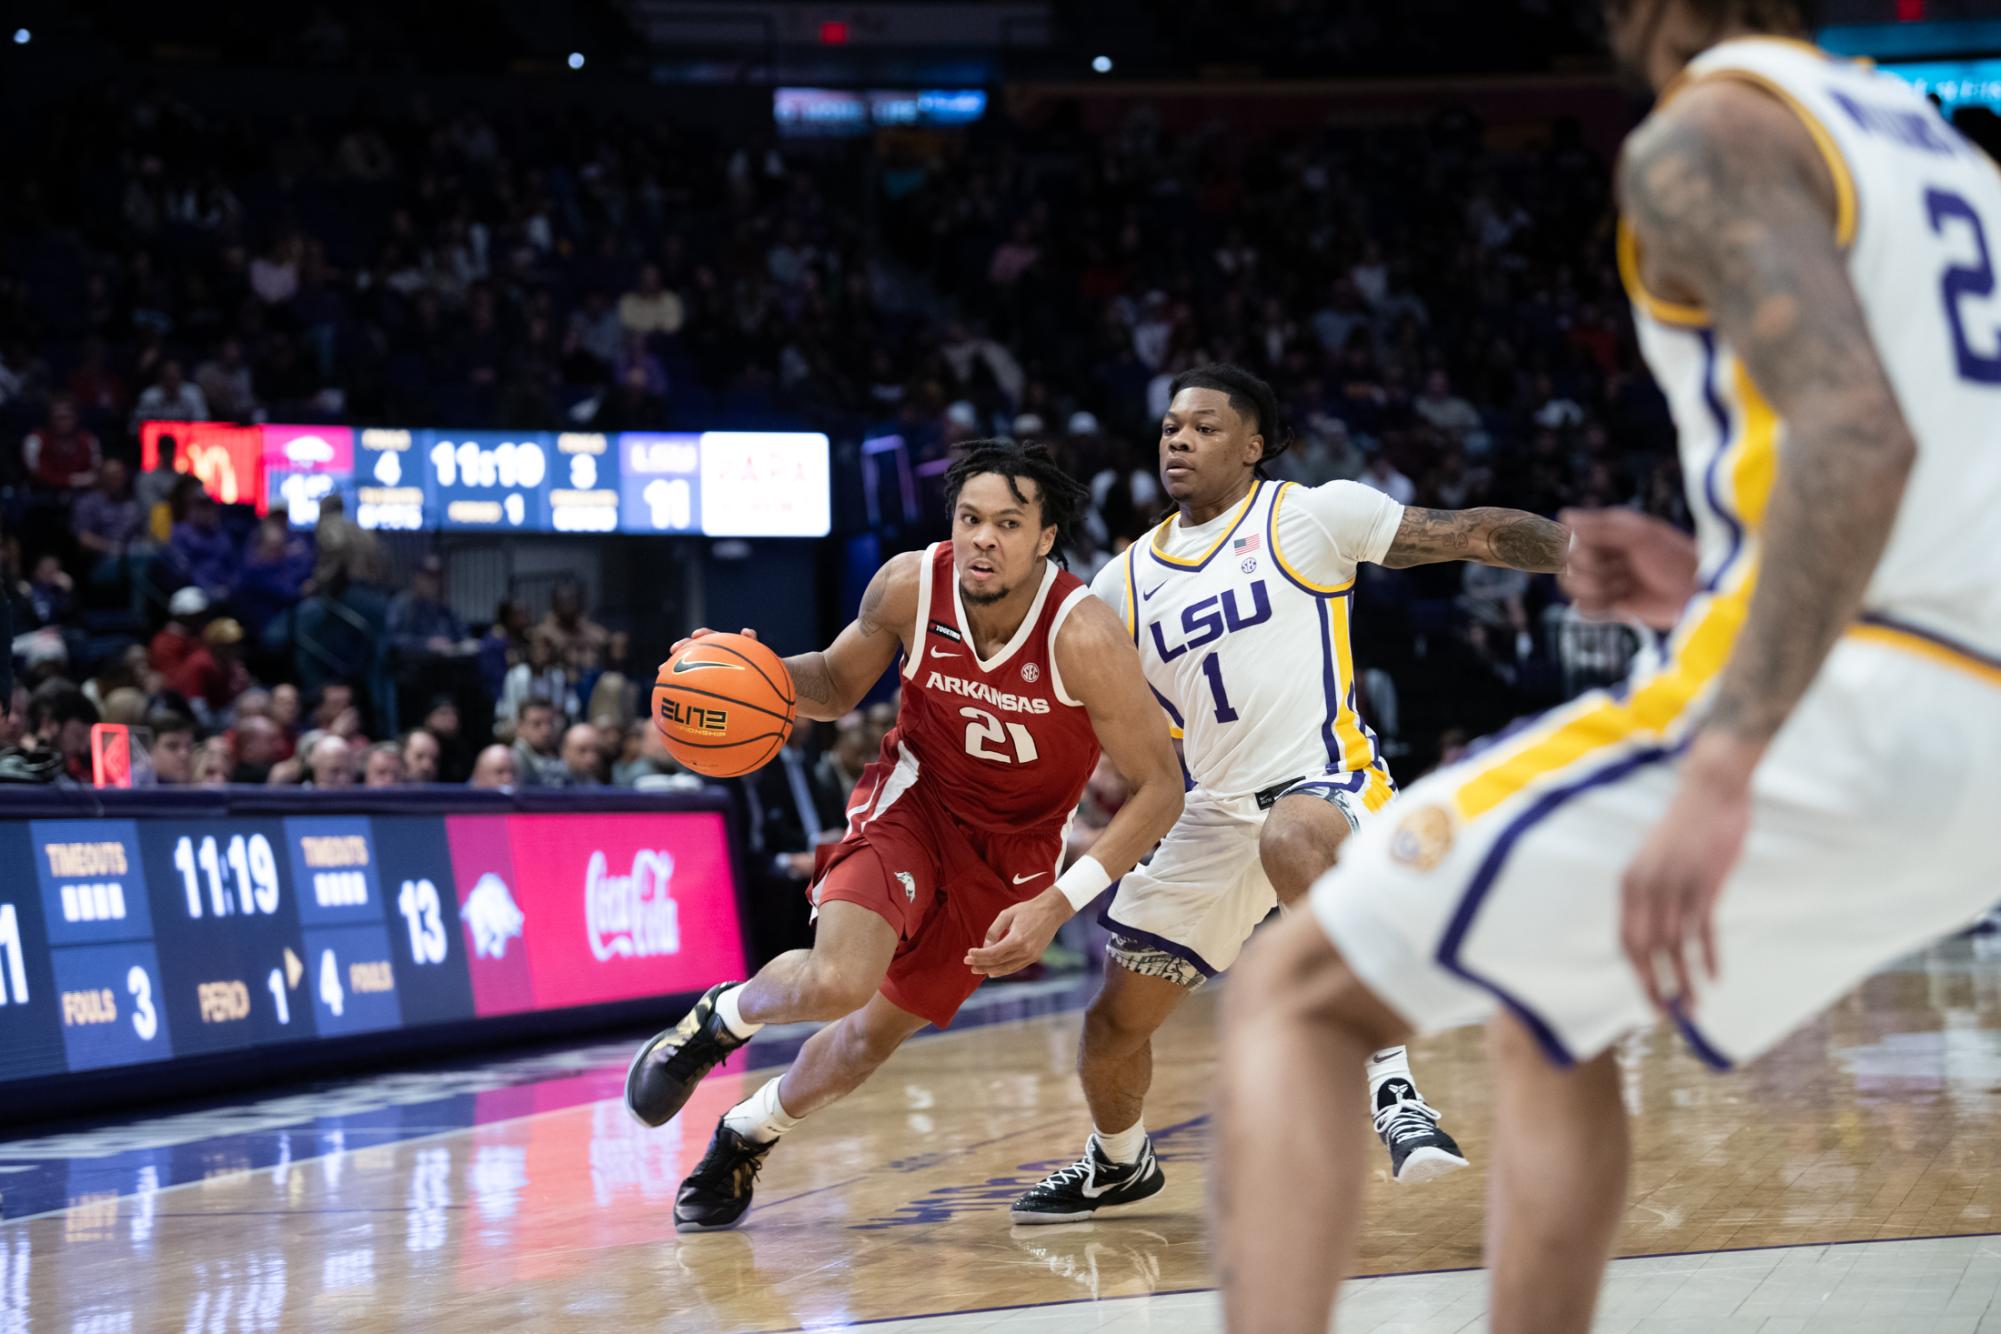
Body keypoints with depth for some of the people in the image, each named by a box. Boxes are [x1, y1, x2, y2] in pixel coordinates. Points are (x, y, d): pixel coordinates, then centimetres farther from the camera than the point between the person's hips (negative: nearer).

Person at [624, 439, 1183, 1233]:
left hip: (1013, 849, 0)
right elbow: (836, 685, 2)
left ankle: (746, 1136, 37)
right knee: (836, 982, -27)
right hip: (914, 800, 0)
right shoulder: (910, 586, -19)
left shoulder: (1084, 636, -28)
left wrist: (1058, 904, -29)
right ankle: (722, 1016, 7)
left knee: (874, 1036, 8)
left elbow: (1160, 787, -22)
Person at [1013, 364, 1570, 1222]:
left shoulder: (1311, 515, -1)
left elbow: (1464, 535, -5)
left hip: (1326, 779, -6)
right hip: (1217, 811, 6)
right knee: (1115, 1019, 8)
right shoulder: (1125, 585, 14)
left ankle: (1391, 1086, -37)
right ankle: (1118, 1164, 40)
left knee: (1293, 840, -43)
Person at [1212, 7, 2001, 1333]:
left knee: (1296, 998, 0)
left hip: (1825, 710, -9)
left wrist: (1723, 773, -28)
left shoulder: (1708, 135, -4)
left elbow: (1857, 434, -22)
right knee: (1553, 1014, 30)